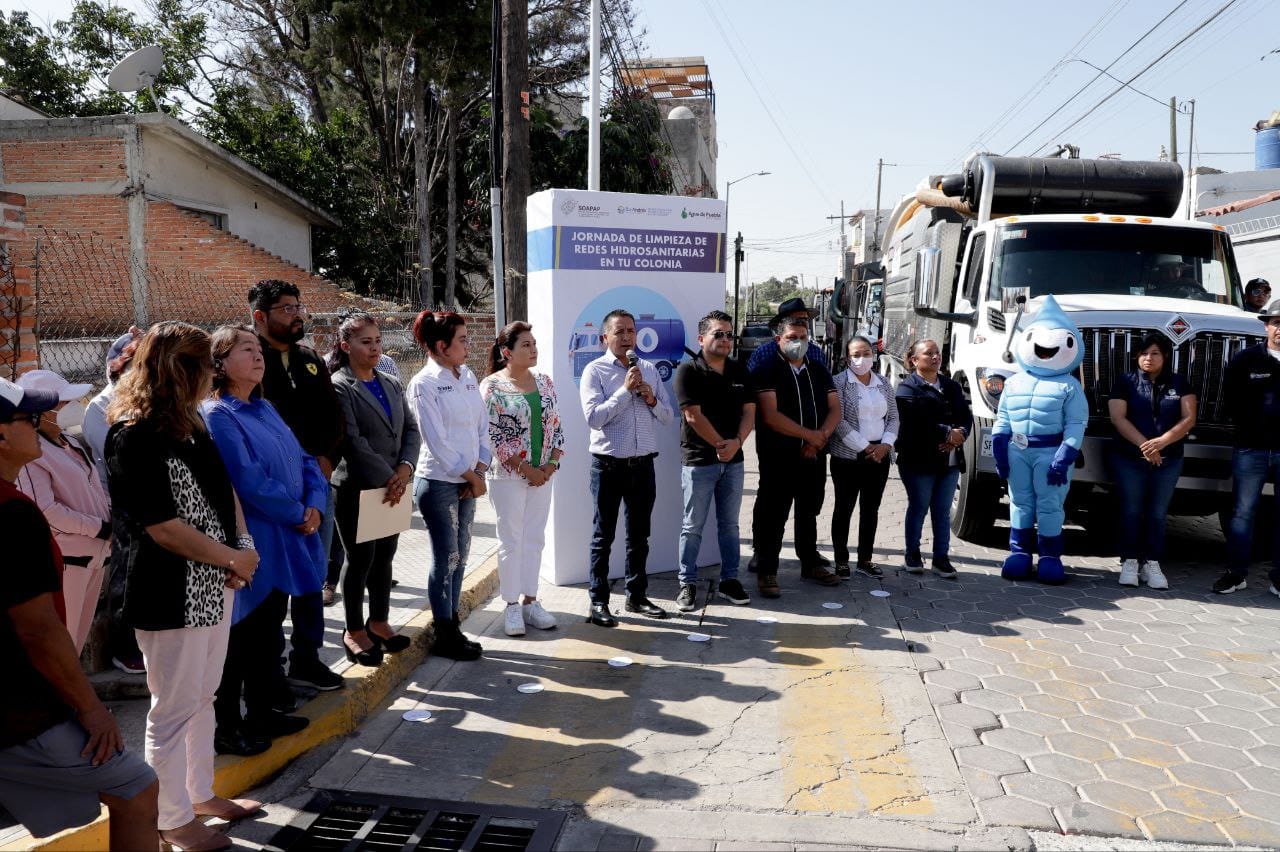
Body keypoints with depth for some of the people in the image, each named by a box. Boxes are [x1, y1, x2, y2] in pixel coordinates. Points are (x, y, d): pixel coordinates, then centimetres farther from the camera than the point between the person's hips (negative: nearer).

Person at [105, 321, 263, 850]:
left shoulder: (188, 423, 9)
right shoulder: (133, 436, -18)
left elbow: (223, 488, 13)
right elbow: (164, 528, -21)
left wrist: (244, 545, -3)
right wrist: (235, 558, -12)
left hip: (214, 585, 9)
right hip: (172, 594, -9)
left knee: (202, 697, 21)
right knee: (174, 708, 5)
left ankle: (201, 792, 37)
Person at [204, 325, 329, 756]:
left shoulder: (265, 409, 12)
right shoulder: (217, 416, -13)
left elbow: (304, 461, 10)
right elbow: (248, 480, -21)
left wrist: (315, 505, -7)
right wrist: (297, 514, -13)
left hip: (282, 544, 8)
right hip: (249, 546, -8)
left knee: (269, 632, 17)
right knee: (240, 636, 3)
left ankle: (261, 712, 31)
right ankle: (225, 727, 17)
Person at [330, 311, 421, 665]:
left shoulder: (392, 385, 12)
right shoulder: (339, 387, -9)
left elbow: (410, 429, 9)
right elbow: (352, 441, -17)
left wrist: (404, 468, -8)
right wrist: (387, 478, -17)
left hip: (393, 488, 6)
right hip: (357, 489, -6)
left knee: (385, 556, 13)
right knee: (361, 559, 2)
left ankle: (378, 621, 28)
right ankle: (354, 631, 17)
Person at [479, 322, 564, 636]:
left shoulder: (544, 382, 7)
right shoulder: (492, 386, -9)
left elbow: (556, 426, 9)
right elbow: (492, 435, -13)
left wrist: (551, 463, -4)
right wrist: (526, 469, -13)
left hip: (543, 474, 5)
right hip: (508, 475, -5)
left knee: (534, 538, 10)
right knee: (511, 540, 3)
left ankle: (530, 601, 20)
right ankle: (512, 606, 13)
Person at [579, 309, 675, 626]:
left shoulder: (649, 369, 10)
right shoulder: (595, 371, -5)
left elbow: (668, 417, 11)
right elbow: (594, 417, -18)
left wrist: (652, 400, -8)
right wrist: (626, 390, -18)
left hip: (643, 464, 5)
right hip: (608, 465, -5)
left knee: (639, 535, 14)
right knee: (603, 536, 5)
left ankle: (637, 596, 27)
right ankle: (598, 602, 14)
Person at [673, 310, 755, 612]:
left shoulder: (740, 372, 9)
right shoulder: (689, 371, -8)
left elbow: (749, 411, 4)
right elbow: (694, 416, -13)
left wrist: (736, 442, -13)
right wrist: (721, 445, -11)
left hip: (733, 461, 5)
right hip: (698, 460, -5)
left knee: (730, 524, 11)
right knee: (693, 526, 2)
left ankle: (729, 580, 21)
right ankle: (687, 584, 11)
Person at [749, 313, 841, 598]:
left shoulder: (820, 372, 13)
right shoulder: (766, 372, -6)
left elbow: (834, 409, 7)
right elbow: (770, 416, -16)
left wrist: (820, 437, -11)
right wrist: (809, 434, -14)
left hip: (815, 456, 6)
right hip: (778, 457, -5)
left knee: (809, 512, 17)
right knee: (772, 515, -2)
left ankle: (811, 563, 30)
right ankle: (766, 571, 6)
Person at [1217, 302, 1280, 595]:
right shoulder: (1245, 359, 2)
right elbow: (1231, 401, 4)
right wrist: (1250, 427, -3)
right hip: (1251, 449, 0)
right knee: (1242, 511, 3)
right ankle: (1236, 573, 10)